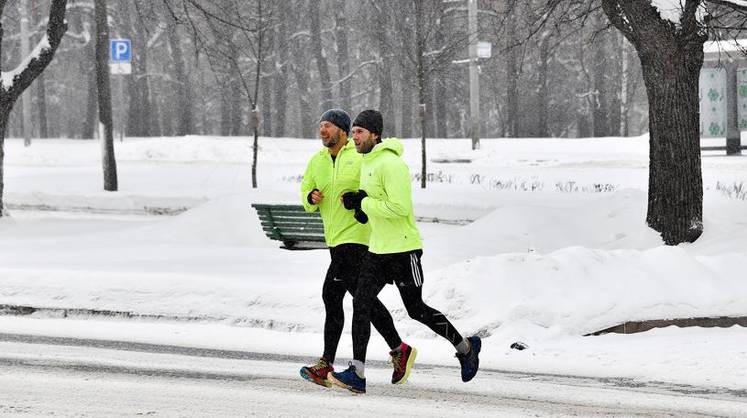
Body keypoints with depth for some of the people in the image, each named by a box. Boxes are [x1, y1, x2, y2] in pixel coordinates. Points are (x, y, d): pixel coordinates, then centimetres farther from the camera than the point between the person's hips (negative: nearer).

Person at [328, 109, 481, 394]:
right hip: (377, 250, 9)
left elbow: (399, 207, -26)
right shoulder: (367, 163, 12)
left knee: (416, 310, 2)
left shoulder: (391, 164, -19)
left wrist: (362, 203, -19)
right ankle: (357, 375, -5)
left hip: (403, 250, -9)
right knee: (361, 304, -3)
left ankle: (466, 348, 23)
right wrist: (357, 201, 4)